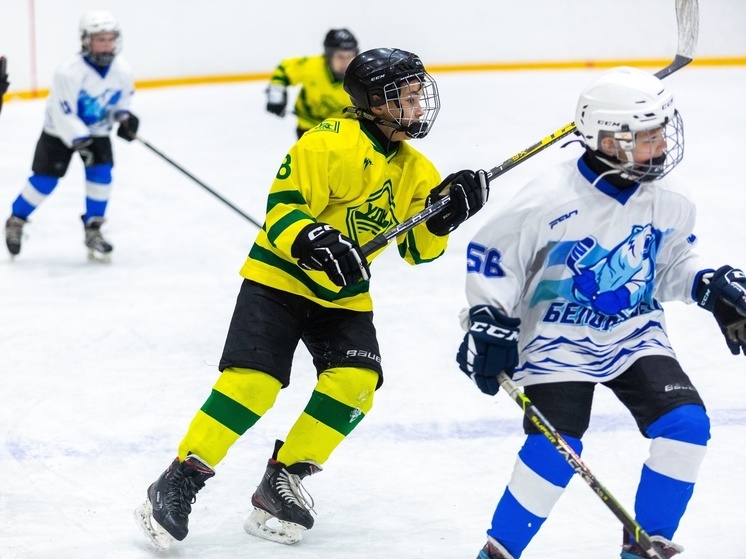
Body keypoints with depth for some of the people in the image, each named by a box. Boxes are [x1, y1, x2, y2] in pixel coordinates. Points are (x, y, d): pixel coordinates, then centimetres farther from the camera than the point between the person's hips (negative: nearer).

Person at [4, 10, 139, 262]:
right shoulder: (69, 72, -33)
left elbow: (122, 98, 6)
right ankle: (15, 223, 17)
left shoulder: (122, 70, -16)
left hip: (97, 129, 4)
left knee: (101, 173, -12)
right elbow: (64, 114, -30)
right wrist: (80, 142, -34)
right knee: (45, 179, -4)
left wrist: (124, 118, -11)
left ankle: (93, 230, 1)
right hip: (60, 130, -4)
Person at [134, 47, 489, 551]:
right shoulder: (333, 144, -17)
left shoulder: (414, 170, 7)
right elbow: (282, 205, -19)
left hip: (345, 295, 7)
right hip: (280, 277, -7)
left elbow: (417, 247, 9)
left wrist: (444, 216, -10)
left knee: (356, 381, -15)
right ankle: (179, 484, -8)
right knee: (253, 382, -18)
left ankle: (283, 480, 0)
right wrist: (312, 241, -36)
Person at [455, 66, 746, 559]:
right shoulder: (551, 200, -23)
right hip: (559, 337, -5)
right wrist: (487, 322, -15)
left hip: (635, 333, 5)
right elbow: (491, 254, -10)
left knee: (686, 424, -12)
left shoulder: (669, 199, -6)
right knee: (556, 447, -19)